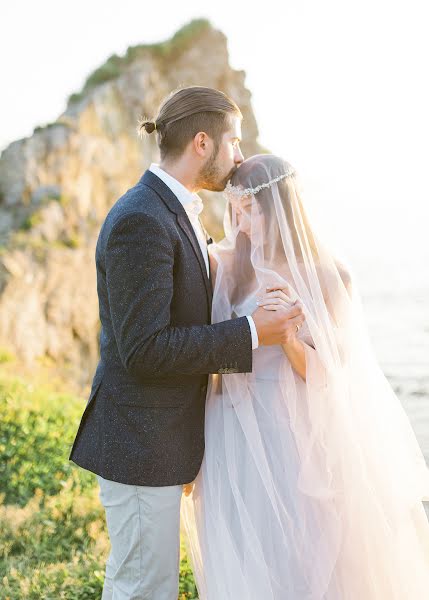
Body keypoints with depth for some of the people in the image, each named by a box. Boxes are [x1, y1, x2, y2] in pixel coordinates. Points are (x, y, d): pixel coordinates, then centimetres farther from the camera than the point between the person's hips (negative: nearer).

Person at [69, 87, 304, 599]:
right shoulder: (139, 221, -21)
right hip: (140, 442, -9)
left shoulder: (173, 212, 11)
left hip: (162, 436, 9)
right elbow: (145, 349, -25)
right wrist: (250, 333, -21)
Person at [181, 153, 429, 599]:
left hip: (292, 440, -3)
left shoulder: (327, 278, -6)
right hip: (233, 442, 3)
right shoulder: (224, 265, 2)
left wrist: (286, 333, -22)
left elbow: (324, 376, -10)